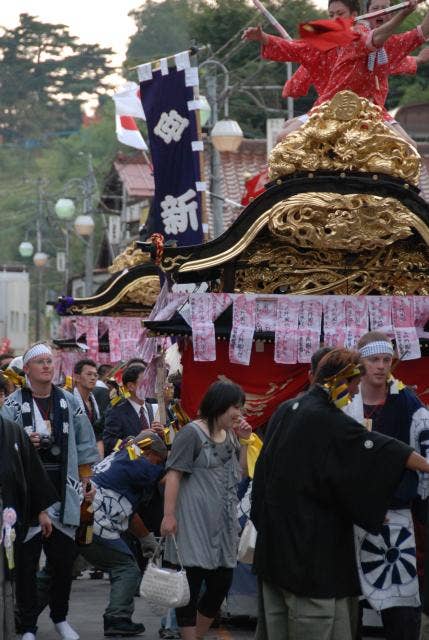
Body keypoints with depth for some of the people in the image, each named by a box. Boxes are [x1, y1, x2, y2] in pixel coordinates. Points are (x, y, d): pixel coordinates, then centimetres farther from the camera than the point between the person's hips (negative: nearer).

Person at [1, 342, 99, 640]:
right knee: (26, 562, -1)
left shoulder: (69, 403, 9)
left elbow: (85, 446, 14)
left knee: (64, 559, 8)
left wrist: (87, 483, 11)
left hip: (63, 492, 3)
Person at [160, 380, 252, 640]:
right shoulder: (192, 433, -8)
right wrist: (169, 515, -20)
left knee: (221, 584, 8)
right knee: (192, 585, -5)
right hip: (195, 522, -8)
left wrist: (244, 441, 8)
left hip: (223, 523, 8)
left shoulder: (229, 434, 15)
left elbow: (239, 472, 21)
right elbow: (174, 474, -13)